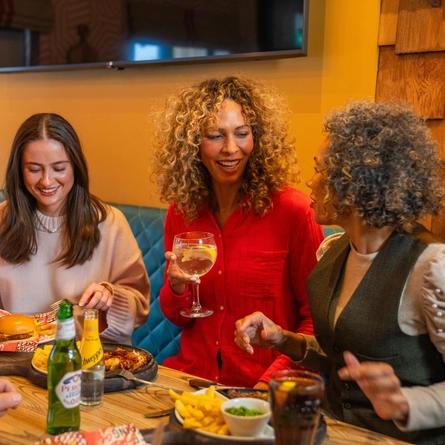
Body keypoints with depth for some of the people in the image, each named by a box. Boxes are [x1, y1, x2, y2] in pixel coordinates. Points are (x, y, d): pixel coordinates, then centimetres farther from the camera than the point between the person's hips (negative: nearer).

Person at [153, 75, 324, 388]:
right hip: (192, 378, 3)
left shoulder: (292, 210, -10)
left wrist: (272, 381, -15)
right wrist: (176, 288, -9)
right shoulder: (181, 211, 3)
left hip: (260, 388, -3)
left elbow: (317, 317, -4)